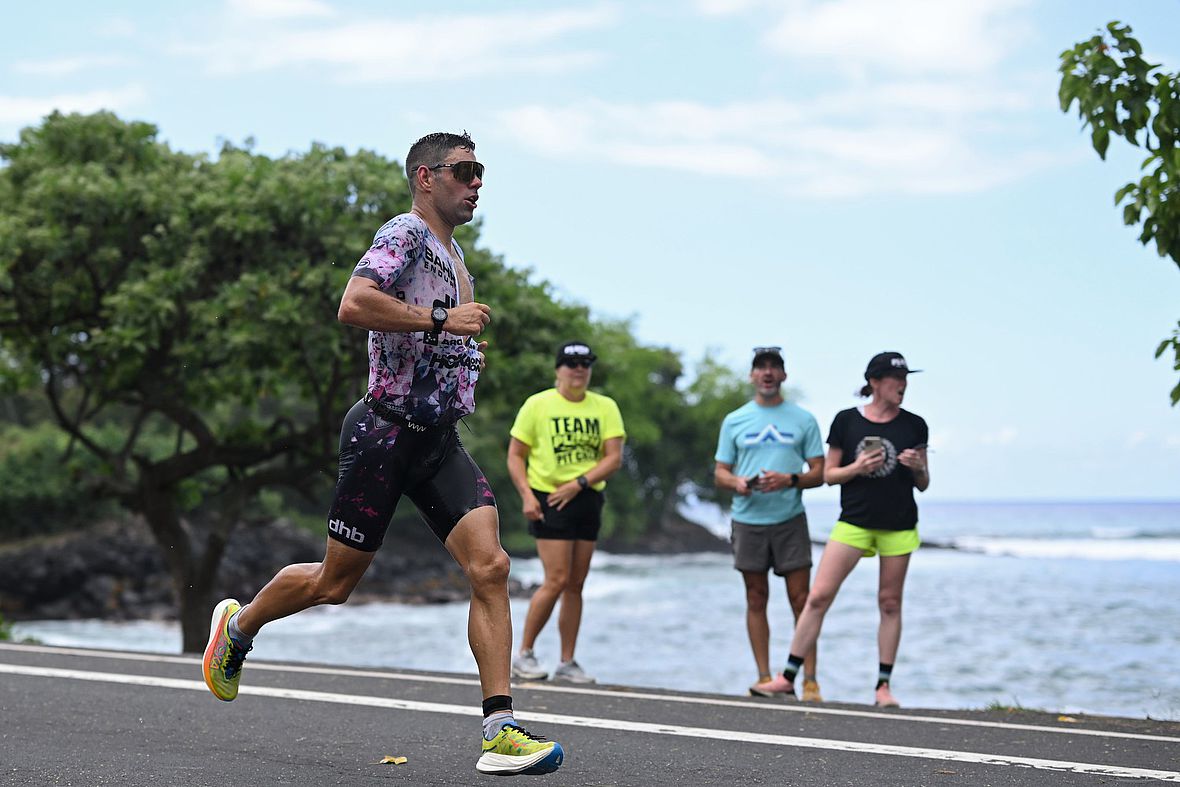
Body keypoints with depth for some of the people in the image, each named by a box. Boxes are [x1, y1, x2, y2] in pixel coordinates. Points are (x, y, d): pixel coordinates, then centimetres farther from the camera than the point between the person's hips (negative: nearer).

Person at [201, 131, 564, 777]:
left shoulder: (453, 253, 20)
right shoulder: (405, 234, -11)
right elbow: (353, 305, -28)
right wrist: (442, 321, -25)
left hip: (440, 440, 8)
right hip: (385, 432, -8)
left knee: (490, 566, -10)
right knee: (336, 581, 4)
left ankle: (500, 731, -13)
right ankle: (237, 625, 33)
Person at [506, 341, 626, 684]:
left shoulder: (605, 408, 7)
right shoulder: (537, 405, -1)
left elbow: (614, 458, 0)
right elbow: (515, 455, 0)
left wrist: (579, 483, -13)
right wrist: (526, 495, -13)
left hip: (588, 499, 4)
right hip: (549, 500, -4)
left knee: (575, 585, 6)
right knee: (556, 581, -12)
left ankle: (567, 662, 11)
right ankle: (524, 654, 1)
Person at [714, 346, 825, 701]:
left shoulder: (803, 419, 7)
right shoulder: (734, 421, 10)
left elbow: (820, 472, 4)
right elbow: (719, 472, 11)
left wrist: (790, 480, -15)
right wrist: (736, 482, -12)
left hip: (790, 519, -1)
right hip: (748, 520, 1)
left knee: (801, 599, -5)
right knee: (756, 599, 5)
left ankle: (809, 681, -4)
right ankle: (765, 677, 9)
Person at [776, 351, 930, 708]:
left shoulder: (914, 426, 4)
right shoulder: (846, 421, 1)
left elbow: (922, 484, 10)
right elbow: (829, 474, 5)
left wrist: (917, 468, -12)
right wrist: (856, 469, -13)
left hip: (898, 526, 1)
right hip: (853, 521, -1)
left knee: (890, 604, 3)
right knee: (818, 597, -7)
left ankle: (883, 686, 12)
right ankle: (789, 675, -2)